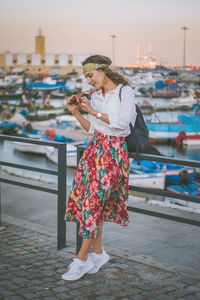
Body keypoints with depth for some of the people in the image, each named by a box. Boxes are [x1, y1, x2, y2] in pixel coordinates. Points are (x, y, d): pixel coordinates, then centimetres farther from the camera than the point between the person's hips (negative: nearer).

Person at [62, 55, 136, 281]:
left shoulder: (125, 92, -5)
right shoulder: (96, 97, 14)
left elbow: (122, 122, -17)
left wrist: (94, 111, -15)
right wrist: (76, 112, 4)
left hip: (114, 151, -7)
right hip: (95, 148, 7)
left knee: (93, 201, -10)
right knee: (89, 200, 3)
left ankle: (82, 259, -4)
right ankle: (98, 252, 16)